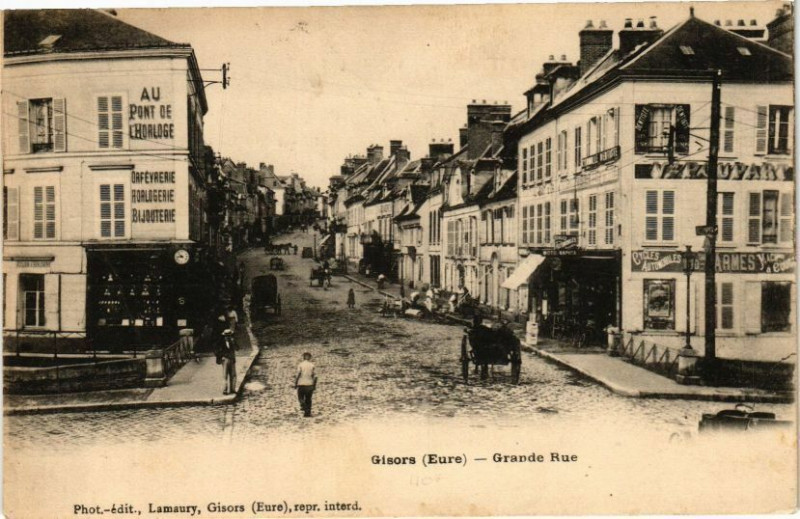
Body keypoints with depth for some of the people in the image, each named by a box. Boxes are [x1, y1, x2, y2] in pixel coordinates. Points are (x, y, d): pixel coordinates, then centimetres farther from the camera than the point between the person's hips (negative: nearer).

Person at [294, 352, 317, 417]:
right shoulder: (312, 365, 0)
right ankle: (307, 412, 11)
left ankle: (303, 405, -18)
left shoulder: (300, 364, -5)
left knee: (300, 397, 12)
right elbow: (315, 376, -2)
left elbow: (297, 375, -10)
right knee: (308, 399, 13)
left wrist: (295, 384, -1)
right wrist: (314, 385, 8)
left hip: (301, 384, -2)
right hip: (310, 384, 2)